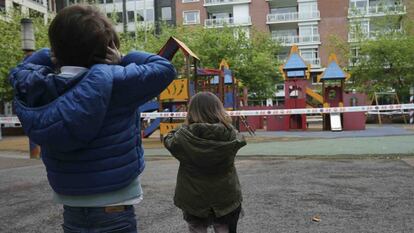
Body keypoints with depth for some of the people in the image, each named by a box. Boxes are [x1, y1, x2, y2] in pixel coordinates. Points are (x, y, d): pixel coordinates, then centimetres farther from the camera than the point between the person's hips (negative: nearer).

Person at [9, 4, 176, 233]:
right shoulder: (113, 81, -22)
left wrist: (51, 56, 1)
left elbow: (21, 68, 16)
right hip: (113, 210, -5)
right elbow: (165, 68, -11)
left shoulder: (39, 87, -7)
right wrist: (123, 60, -5)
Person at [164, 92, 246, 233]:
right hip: (226, 199, 1)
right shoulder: (230, 134, -15)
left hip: (194, 200, -1)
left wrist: (184, 127, 9)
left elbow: (168, 140, 3)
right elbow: (240, 139, 8)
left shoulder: (184, 136, -18)